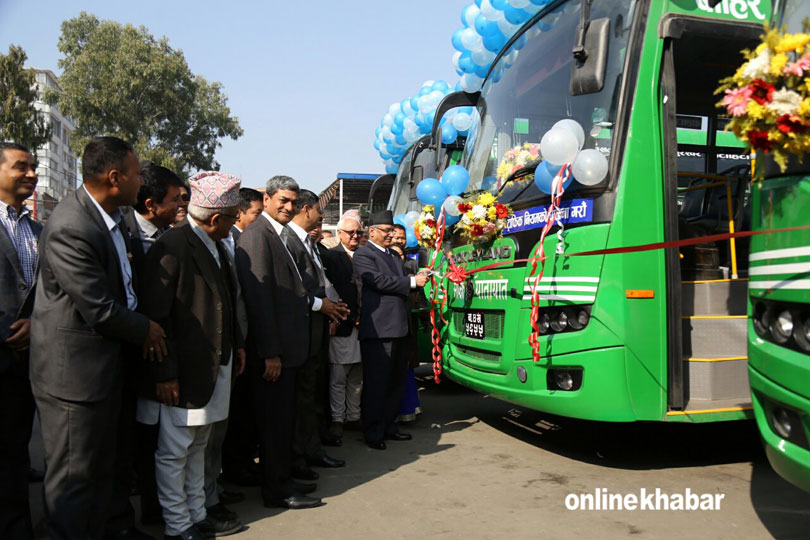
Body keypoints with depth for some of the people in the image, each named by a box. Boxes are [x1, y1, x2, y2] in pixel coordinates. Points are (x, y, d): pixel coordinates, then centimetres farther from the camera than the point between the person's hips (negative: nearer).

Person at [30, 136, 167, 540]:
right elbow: (100, 311, -24)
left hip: (106, 363, 10)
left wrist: (142, 326, 5)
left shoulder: (112, 216, 5)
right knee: (74, 475, 6)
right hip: (73, 369, -10)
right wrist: (146, 330, -8)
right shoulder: (70, 229, -25)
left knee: (101, 466, 23)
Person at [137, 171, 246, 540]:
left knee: (197, 447, 21)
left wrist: (236, 344, 17)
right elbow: (155, 315, -19)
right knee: (173, 452, 7)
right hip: (182, 371, -9)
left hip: (215, 367, 9)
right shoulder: (171, 248, -18)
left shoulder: (216, 247, 10)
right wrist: (164, 373, -18)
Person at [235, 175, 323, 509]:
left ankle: (283, 479, 31)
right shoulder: (258, 235, -14)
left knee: (283, 416, 18)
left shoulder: (282, 235, 16)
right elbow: (259, 296, -20)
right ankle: (276, 490, 15)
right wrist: (270, 353, -21)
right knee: (274, 418, 2)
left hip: (286, 345, 10)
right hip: (272, 348, -10)